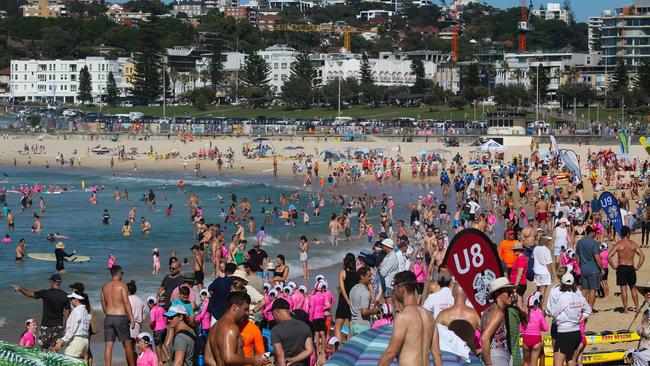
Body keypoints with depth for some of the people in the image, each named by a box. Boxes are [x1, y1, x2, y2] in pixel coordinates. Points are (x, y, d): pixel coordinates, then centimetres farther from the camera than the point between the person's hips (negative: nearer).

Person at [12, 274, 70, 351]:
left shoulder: (46, 293, -9)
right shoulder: (65, 296, 1)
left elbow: (30, 294, 1)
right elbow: (67, 313, 1)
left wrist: (19, 288, 17)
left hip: (46, 325, -3)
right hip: (58, 326, 3)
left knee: (44, 349, 2)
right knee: (54, 350, 4)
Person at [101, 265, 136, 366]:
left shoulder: (105, 286, 9)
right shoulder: (122, 285, -6)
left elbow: (103, 305, 13)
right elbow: (126, 303, -10)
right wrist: (131, 318, -8)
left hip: (108, 317, 4)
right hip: (121, 316, -4)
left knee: (108, 345, 0)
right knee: (127, 344, 7)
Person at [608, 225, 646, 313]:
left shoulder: (618, 244, -6)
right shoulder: (633, 244, 0)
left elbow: (609, 256, -14)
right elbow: (642, 256, -5)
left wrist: (613, 266, -4)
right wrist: (637, 267, 1)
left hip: (621, 268, -2)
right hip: (631, 268, 2)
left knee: (623, 289, 2)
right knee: (632, 288, 16)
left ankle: (625, 308, 2)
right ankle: (637, 307, 18)